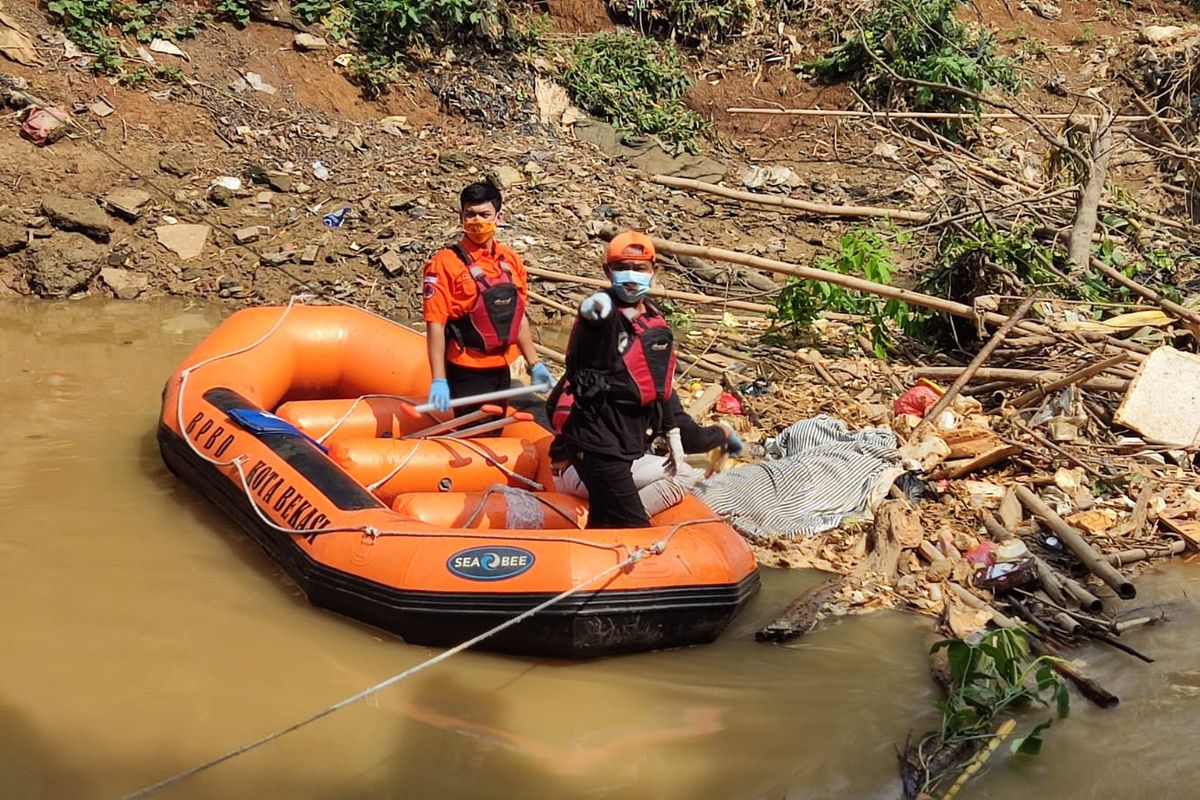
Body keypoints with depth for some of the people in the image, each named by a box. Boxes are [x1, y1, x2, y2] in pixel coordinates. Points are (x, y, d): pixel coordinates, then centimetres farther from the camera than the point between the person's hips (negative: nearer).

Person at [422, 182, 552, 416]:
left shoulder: (511, 261, 6)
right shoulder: (446, 263, -11)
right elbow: (435, 324, -14)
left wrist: (534, 364, 15)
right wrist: (439, 380, -19)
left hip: (502, 371, 6)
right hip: (467, 373, -6)